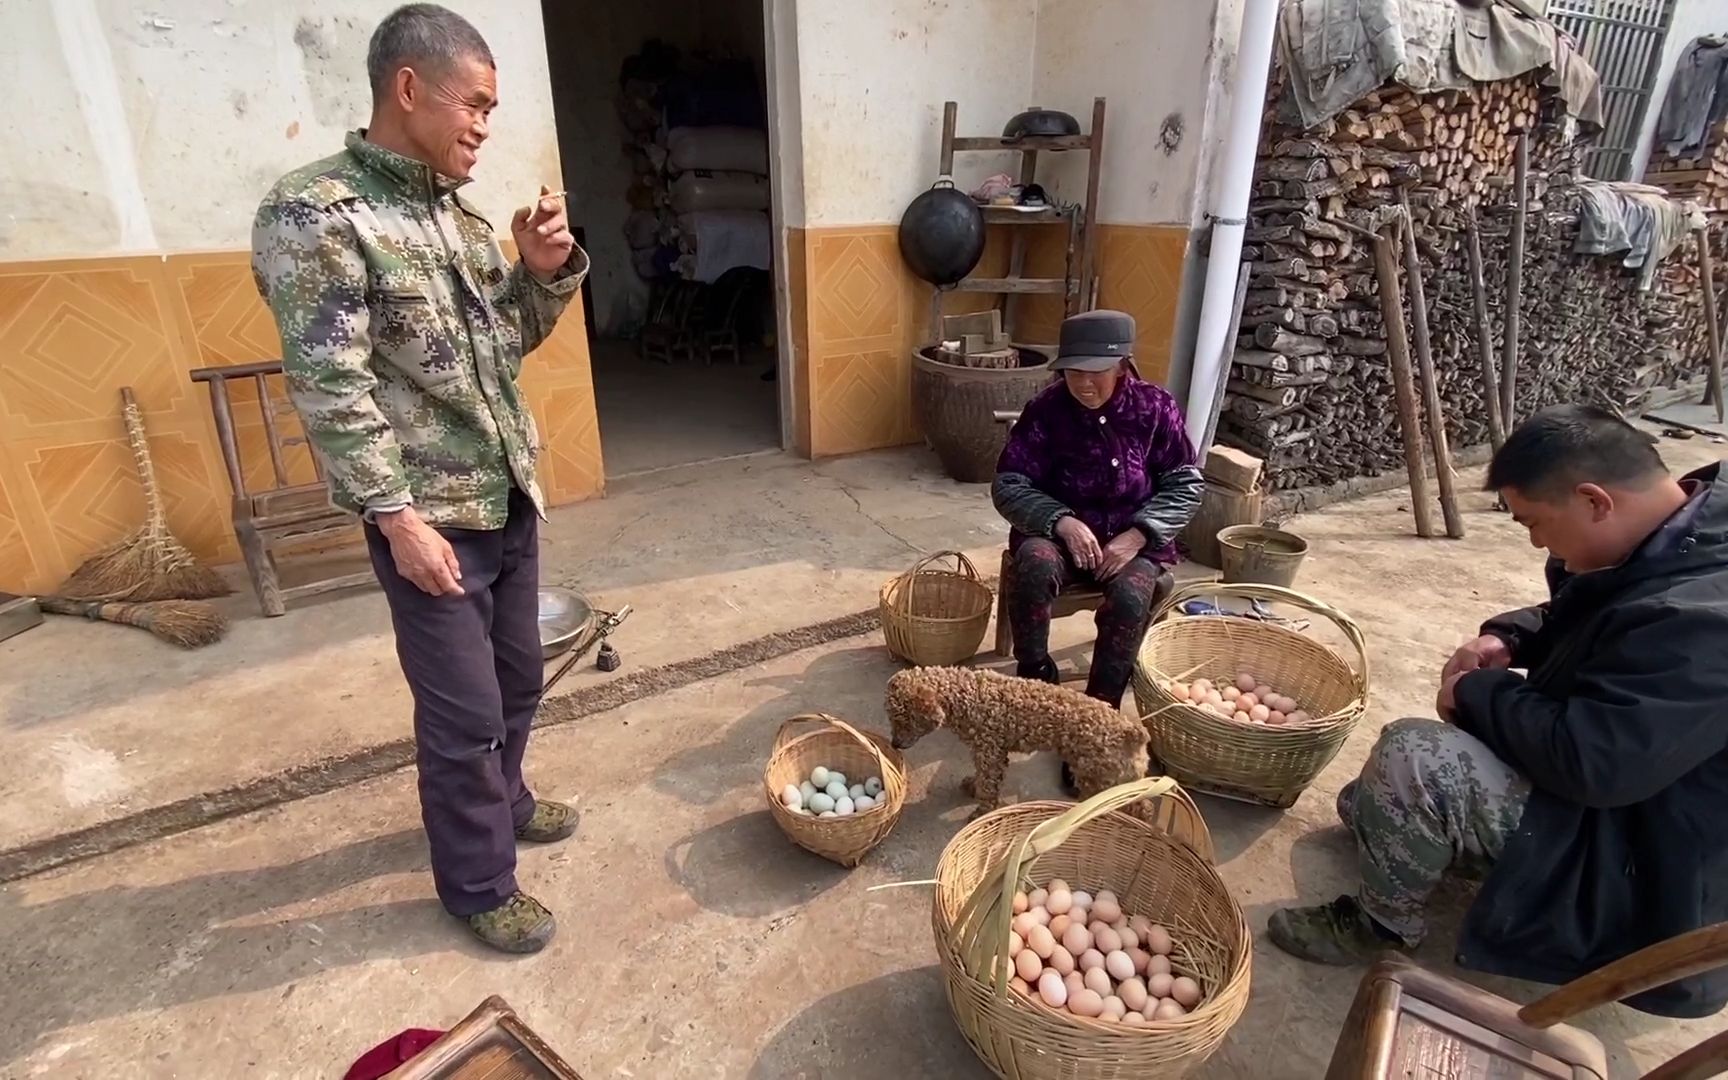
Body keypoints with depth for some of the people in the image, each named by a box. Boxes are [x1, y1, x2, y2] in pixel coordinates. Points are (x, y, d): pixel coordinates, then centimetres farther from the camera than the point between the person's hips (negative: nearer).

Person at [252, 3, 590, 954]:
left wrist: (545, 270, -3)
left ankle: (502, 800, 44)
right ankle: (478, 882, 25)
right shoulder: (315, 214, -13)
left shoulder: (456, 212, 8)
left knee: (517, 679, 20)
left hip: (509, 495, 7)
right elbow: (327, 385, -17)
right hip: (430, 512, -7)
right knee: (463, 709, 4)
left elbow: (510, 340, 15)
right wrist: (398, 516, -20)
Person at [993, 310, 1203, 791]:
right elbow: (1008, 485, -9)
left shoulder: (1156, 407, -6)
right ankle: (1035, 685, -15)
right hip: (1060, 529, 0)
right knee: (1033, 566, -34)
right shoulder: (1046, 410, -9)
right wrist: (1062, 521, -26)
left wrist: (1136, 536, -16)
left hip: (1133, 537, 0)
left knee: (1131, 599, -32)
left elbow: (1186, 483, -2)